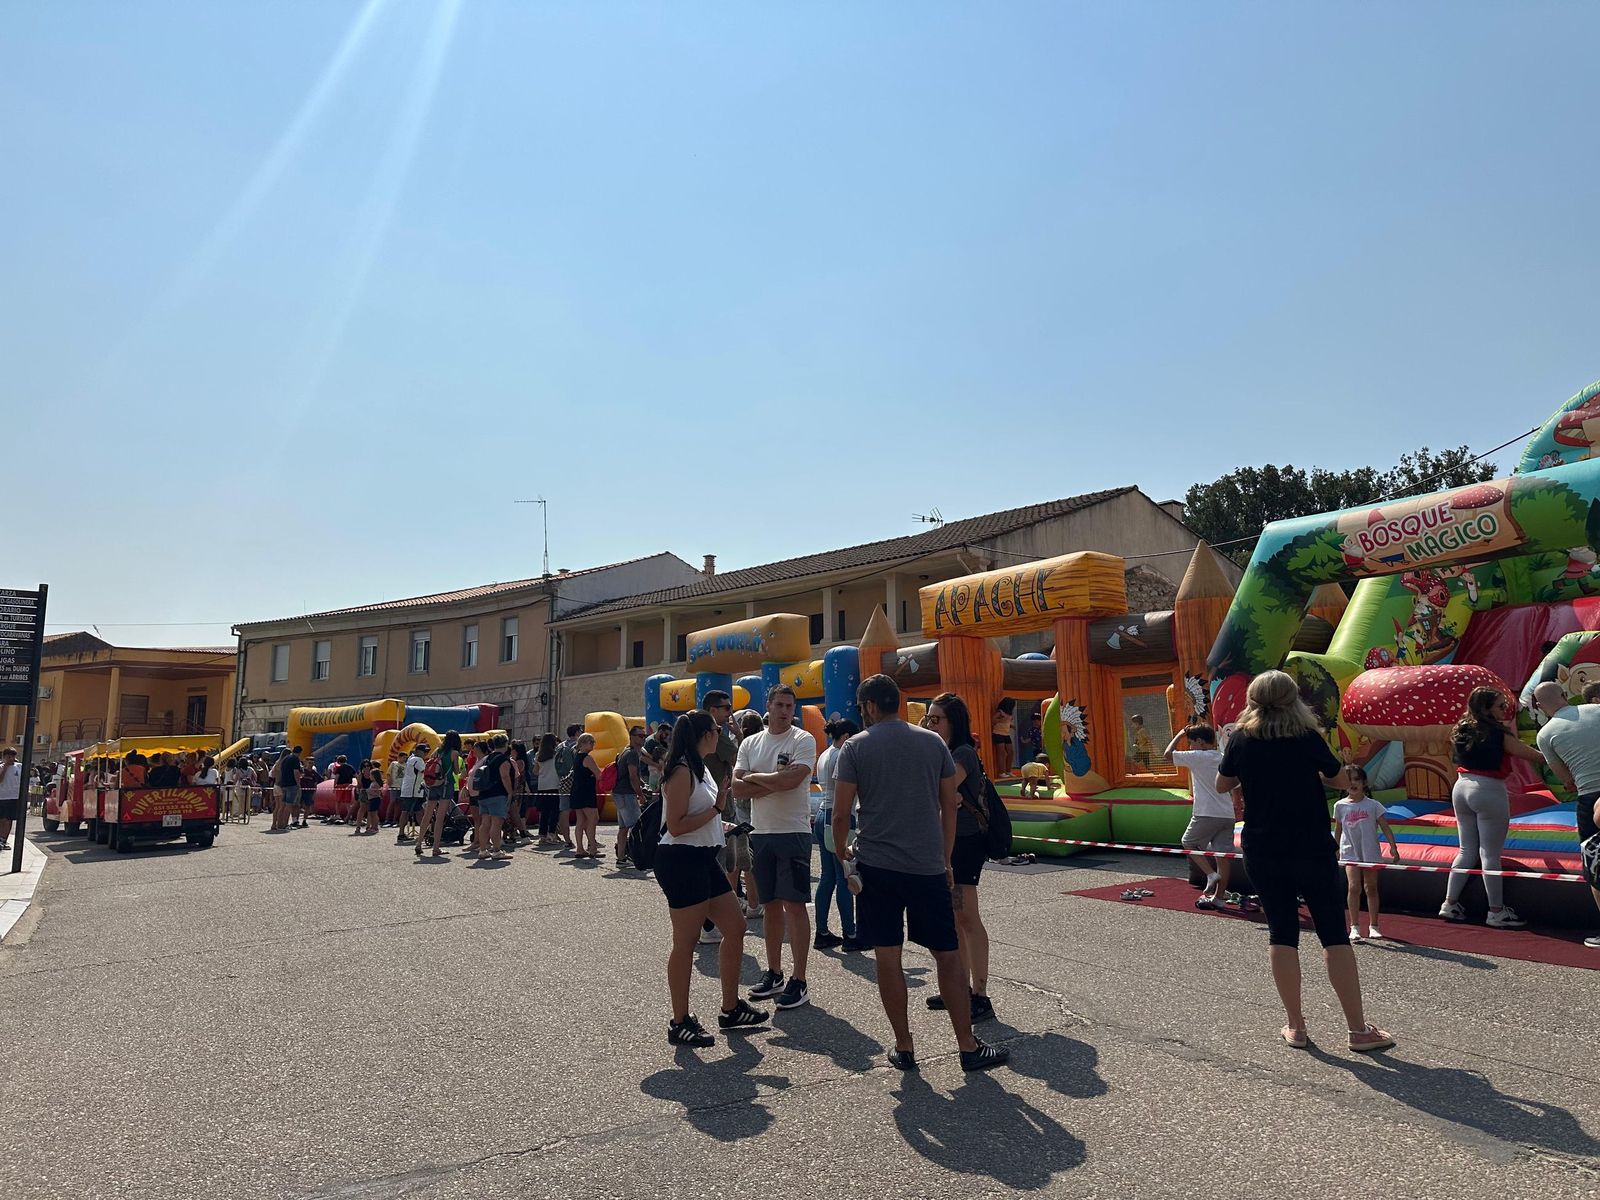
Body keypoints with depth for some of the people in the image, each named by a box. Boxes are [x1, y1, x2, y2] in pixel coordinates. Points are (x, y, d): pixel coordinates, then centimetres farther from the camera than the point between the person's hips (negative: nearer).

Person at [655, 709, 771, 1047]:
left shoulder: (699, 769, 14)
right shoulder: (681, 772, -16)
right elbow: (676, 826, -21)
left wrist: (720, 824, 21)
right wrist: (716, 809, -18)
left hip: (704, 860, 10)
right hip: (681, 861, -10)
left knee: (735, 928, 12)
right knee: (685, 942, 0)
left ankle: (730, 1009, 25)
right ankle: (680, 1022, 13)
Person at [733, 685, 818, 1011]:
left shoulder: (803, 740, -6)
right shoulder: (750, 743, 10)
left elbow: (792, 780, -21)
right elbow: (737, 787, 0)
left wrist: (754, 777, -8)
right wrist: (775, 781, -13)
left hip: (793, 832, -5)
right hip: (761, 833, 5)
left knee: (795, 905, -3)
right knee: (771, 904, 14)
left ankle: (799, 981, 4)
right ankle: (774, 974, 26)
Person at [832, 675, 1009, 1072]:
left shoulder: (856, 747, -3)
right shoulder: (933, 742, 5)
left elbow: (840, 814, -5)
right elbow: (949, 806, 8)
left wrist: (841, 852, 12)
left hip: (876, 865, -1)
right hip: (927, 866, 2)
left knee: (887, 957, 8)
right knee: (948, 956, 10)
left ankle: (904, 1048, 16)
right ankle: (968, 1047, 16)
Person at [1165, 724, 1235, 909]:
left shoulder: (1198, 757, -9)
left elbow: (1168, 754, -3)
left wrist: (1180, 735, 8)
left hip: (1206, 814, -6)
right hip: (1227, 815, 6)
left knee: (1188, 843, 15)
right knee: (1221, 855, 7)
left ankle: (1211, 874, -1)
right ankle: (1218, 897, 11)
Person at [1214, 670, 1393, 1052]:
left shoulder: (1241, 739, -3)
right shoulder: (1308, 737, -8)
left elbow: (1222, 785, 7)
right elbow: (1340, 779, 5)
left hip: (1262, 853, 2)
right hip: (1312, 850, -2)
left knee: (1281, 934, 8)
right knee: (1334, 935, 5)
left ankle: (1295, 1026, 13)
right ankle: (1358, 1029, 9)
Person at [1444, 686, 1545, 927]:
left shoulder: (1463, 731, 7)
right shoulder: (1499, 735, -13)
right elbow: (1537, 756, -8)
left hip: (1461, 789, 7)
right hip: (1489, 792, -7)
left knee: (1467, 850, 15)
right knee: (1490, 853, 1)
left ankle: (1450, 903, 17)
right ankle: (1496, 911, 9)